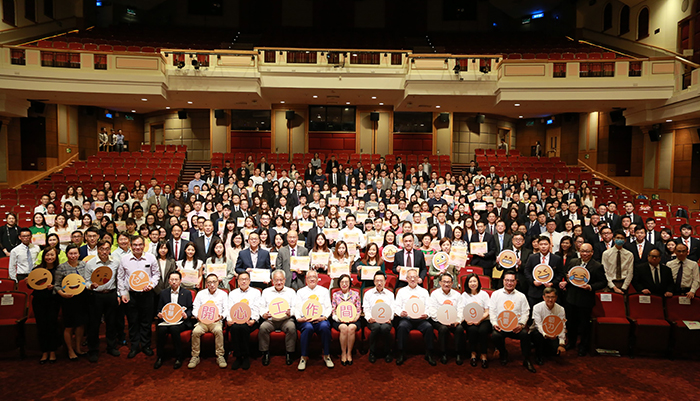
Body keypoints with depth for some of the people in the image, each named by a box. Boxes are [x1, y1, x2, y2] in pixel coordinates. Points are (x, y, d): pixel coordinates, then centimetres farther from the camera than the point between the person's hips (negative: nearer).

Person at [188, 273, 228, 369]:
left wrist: (221, 316, -15)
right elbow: (195, 308, 13)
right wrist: (197, 315, -9)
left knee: (218, 330, -34)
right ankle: (195, 357, -14)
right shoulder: (200, 294, 16)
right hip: (202, 321, 2)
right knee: (195, 331, -29)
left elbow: (226, 310, 6)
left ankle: (220, 356, -23)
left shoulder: (223, 294, 11)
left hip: (216, 321, -2)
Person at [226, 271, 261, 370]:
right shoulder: (232, 293, 23)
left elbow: (256, 309, 6)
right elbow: (230, 309, 12)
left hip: (250, 320, -2)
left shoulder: (256, 292, 16)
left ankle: (246, 357, -19)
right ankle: (238, 357, -20)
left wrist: (253, 320, -14)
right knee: (235, 328, -34)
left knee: (243, 328, -35)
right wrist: (229, 319, -9)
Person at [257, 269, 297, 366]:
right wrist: (264, 314, -8)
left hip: (286, 319, -1)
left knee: (291, 327, -33)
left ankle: (289, 353, -17)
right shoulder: (266, 291, 18)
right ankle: (265, 353, -14)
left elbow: (295, 307, 7)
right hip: (270, 319, 1)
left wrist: (290, 312, -15)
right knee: (263, 327, -30)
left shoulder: (291, 292, 14)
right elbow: (260, 306, 13)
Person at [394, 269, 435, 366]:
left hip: (420, 319, 1)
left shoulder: (424, 291, 20)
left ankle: (428, 354, -18)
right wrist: (400, 312, -13)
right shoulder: (401, 291, 18)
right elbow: (396, 306, 10)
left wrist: (427, 314, -12)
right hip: (406, 318, -1)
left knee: (429, 327, -30)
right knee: (402, 327, -33)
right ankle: (401, 354, -22)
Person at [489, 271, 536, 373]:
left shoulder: (521, 296, 13)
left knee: (525, 334, -31)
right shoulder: (496, 294, 10)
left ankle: (526, 360, -9)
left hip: (516, 326, 1)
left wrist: (521, 324, -12)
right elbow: (492, 311, 5)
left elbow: (525, 312, 6)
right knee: (495, 335, -31)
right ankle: (503, 354, 2)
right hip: (500, 326, 0)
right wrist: (494, 324, -11)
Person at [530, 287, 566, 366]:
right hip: (538, 331, -3)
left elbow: (562, 327, -10)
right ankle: (539, 356, -11)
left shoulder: (560, 309, -9)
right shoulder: (537, 308, -17)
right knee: (538, 334, -37)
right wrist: (546, 335, -45)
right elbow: (539, 325, -25)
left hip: (553, 334, 3)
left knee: (557, 349, -23)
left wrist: (561, 344, -18)